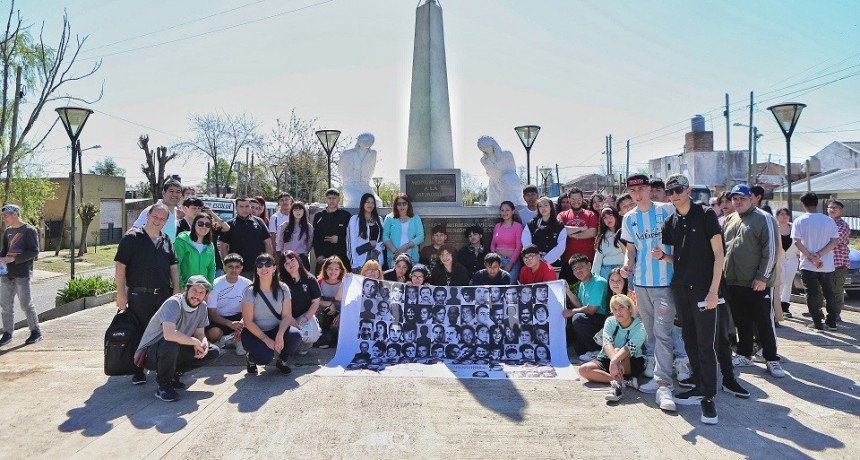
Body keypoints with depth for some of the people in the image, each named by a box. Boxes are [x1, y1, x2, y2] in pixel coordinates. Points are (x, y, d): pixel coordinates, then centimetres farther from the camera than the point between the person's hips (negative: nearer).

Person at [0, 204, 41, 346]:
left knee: (26, 304, -4)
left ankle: (36, 332, 9)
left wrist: (13, 258, -19)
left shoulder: (29, 230, -7)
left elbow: (34, 252, -12)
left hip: (23, 274, -7)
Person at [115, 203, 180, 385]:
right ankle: (138, 371, 15)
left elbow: (173, 266, 14)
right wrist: (121, 294, -12)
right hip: (139, 295, -4)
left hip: (164, 295, 5)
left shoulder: (166, 240, 11)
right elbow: (120, 266, -8)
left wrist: (176, 290, 7)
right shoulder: (132, 238, -5)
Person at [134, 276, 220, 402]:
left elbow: (200, 333, 5)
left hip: (176, 351, 7)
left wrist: (203, 343, -19)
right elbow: (169, 334, -41)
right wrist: (195, 342, -28)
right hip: (150, 353, -7)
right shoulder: (173, 303, -26)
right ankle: (164, 386, -13)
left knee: (214, 352, -5)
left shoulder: (202, 306, -4)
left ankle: (173, 373, 7)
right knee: (171, 346, -39)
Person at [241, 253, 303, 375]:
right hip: (254, 333, -3)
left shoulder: (282, 289, -5)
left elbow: (286, 316, -8)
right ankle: (251, 358, 9)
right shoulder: (250, 292, -13)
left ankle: (281, 361, 4)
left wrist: (279, 335, -27)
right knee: (266, 356, -31)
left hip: (276, 329, 3)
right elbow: (248, 321, -13)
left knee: (295, 336, -28)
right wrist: (266, 339, -21)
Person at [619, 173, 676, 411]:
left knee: (662, 332, -12)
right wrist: (627, 264, -4)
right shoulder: (629, 218, 9)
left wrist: (665, 254, -19)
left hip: (665, 281, -5)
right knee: (650, 332, 13)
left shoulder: (666, 210, -4)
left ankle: (663, 384, -12)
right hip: (641, 282, 5)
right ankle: (654, 375, 25)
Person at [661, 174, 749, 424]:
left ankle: (708, 396, 2)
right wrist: (662, 256, -7)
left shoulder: (706, 215, -6)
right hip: (681, 288, 5)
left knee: (707, 343, -4)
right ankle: (700, 386, 24)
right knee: (690, 341, 11)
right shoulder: (670, 223, 8)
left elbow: (718, 254, -8)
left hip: (704, 289, -5)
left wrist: (713, 290, -15)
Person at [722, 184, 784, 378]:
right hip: (733, 282, 6)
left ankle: (772, 359, 11)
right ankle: (744, 354, 25)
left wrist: (762, 277, -14)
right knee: (741, 321, 14)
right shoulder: (728, 220, 14)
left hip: (757, 283, -6)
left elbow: (771, 250, -10)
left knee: (764, 322, 1)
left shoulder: (764, 219, -5)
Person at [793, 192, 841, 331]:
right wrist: (819, 255, -12)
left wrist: (811, 257, -13)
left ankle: (818, 323, 6)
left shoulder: (799, 221, -7)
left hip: (808, 265, -2)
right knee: (829, 293, 16)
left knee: (812, 295, 5)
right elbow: (835, 241, -6)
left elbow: (797, 242, -15)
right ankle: (832, 322, 21)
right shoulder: (829, 220, 0)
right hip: (827, 265, 3)